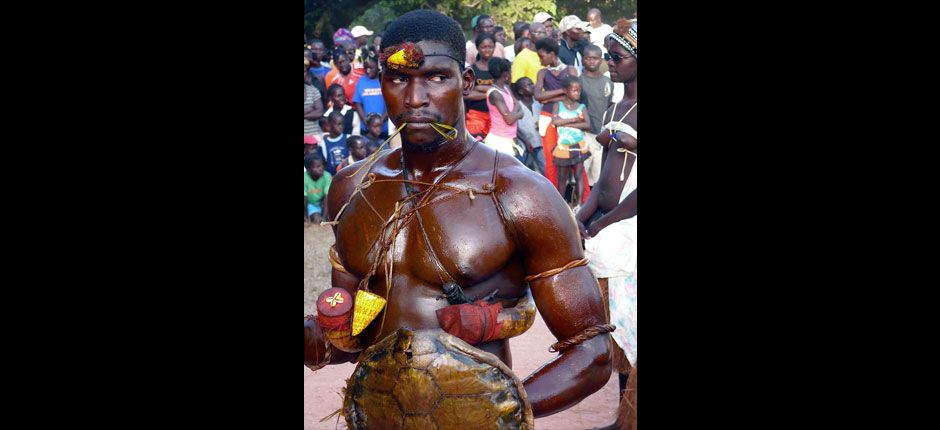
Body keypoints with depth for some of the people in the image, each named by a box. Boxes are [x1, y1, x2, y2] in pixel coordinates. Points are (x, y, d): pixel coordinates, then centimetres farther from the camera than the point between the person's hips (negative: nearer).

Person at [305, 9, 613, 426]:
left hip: (474, 419, -5)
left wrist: (501, 412, -28)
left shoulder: (519, 195, -16)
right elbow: (352, 332, 9)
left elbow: (591, 352, -14)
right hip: (370, 415, 5)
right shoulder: (351, 189, 0)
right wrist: (316, 338, -13)